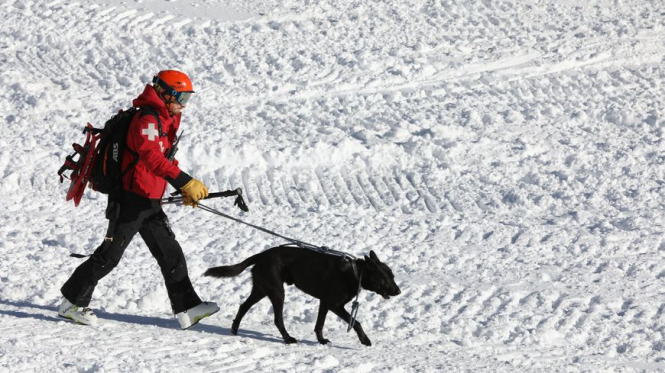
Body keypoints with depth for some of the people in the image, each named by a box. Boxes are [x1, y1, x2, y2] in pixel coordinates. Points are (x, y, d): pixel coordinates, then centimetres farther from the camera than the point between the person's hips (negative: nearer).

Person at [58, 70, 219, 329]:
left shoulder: (166, 120, 15)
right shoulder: (147, 119, -17)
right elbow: (152, 158, -33)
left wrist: (185, 191, 13)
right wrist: (186, 182, -39)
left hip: (150, 202, 10)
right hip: (131, 199, -10)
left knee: (170, 253, 4)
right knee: (110, 254, -3)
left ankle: (186, 308, 3)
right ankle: (73, 302, 9)